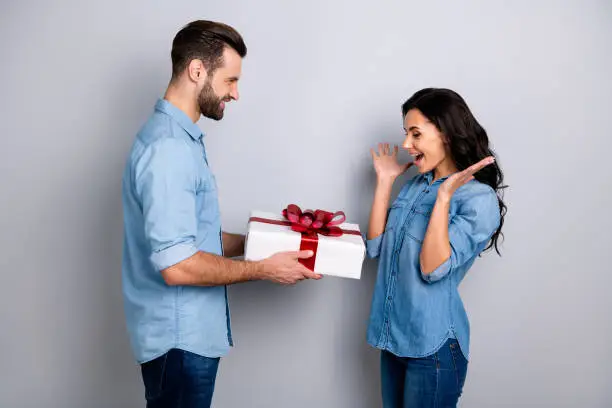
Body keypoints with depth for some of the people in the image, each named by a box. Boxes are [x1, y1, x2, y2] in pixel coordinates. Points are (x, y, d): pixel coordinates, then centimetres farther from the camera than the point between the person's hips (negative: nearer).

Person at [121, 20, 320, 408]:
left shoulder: (180, 137, 10)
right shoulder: (168, 147, -22)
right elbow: (177, 265, -27)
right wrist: (263, 269, -17)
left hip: (189, 330, 10)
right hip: (180, 338, -10)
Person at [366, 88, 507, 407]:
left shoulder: (479, 198, -14)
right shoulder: (415, 184, 6)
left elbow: (434, 269, -22)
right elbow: (375, 248, 3)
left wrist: (444, 197, -25)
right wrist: (385, 182, 2)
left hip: (432, 344, -7)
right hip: (392, 333, 7)